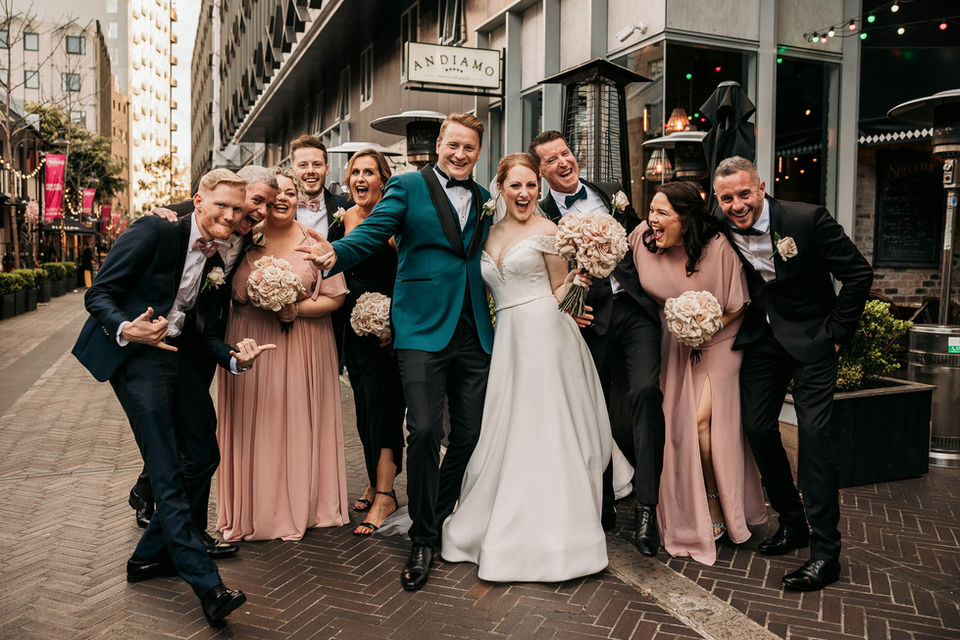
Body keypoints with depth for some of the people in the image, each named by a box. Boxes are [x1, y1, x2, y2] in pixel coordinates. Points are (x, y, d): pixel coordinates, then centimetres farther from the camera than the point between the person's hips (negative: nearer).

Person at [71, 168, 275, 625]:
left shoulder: (215, 256, 9)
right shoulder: (154, 232, -13)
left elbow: (197, 328, 10)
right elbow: (97, 294, -13)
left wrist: (234, 357, -6)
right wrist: (125, 329, -33)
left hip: (176, 354, 8)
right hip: (134, 354, -8)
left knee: (204, 455, 11)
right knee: (167, 473, -9)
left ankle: (150, 555, 27)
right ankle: (207, 587, -7)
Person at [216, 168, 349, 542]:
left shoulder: (313, 241, 0)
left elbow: (335, 297, -2)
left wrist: (294, 308, -13)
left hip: (304, 346, -1)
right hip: (252, 343, 1)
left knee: (300, 422, 5)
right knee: (253, 424, 3)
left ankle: (302, 506, 20)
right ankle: (255, 510, 17)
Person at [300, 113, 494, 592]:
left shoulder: (484, 199, 16)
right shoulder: (407, 187, 2)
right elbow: (371, 234, -10)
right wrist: (337, 253, -29)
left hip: (475, 334, 5)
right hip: (423, 328, -4)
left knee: (468, 435, 8)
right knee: (425, 431, -9)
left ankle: (437, 521, 30)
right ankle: (422, 540, 10)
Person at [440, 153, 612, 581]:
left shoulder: (547, 231, 0)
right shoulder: (490, 234, 15)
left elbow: (559, 291, 2)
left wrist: (579, 277, -14)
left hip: (544, 334, -5)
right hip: (507, 337, 5)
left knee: (545, 430, -3)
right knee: (505, 432, 9)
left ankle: (549, 534, 8)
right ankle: (502, 529, 23)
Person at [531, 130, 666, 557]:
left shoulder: (612, 195, 14)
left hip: (635, 308, 2)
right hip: (591, 318, -1)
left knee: (646, 391, -16)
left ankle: (646, 507, -8)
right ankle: (602, 505, 25)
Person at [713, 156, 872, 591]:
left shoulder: (806, 219, -18)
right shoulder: (720, 233, -7)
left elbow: (858, 273, -11)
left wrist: (837, 333, -10)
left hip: (810, 338, -4)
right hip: (761, 339, 5)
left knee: (814, 432, -11)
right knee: (757, 428, 3)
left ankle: (825, 551, -5)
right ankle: (791, 522, 23)